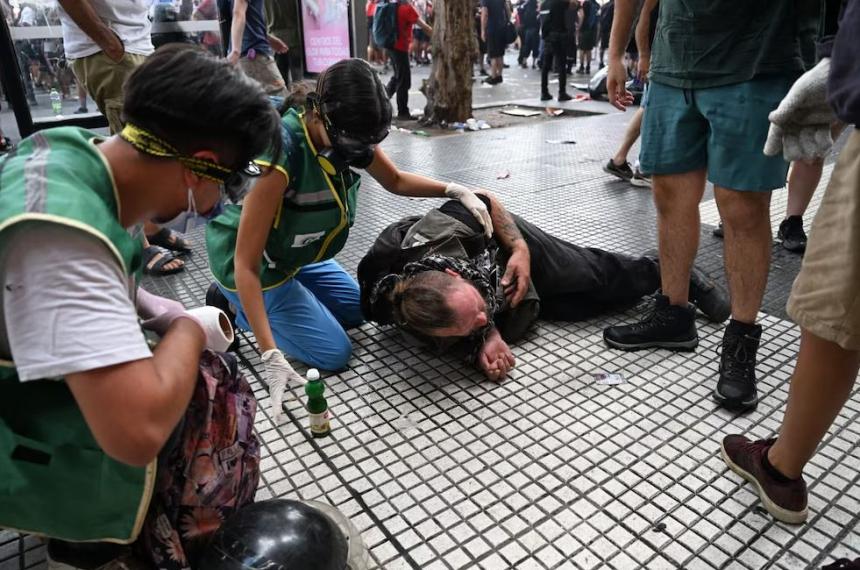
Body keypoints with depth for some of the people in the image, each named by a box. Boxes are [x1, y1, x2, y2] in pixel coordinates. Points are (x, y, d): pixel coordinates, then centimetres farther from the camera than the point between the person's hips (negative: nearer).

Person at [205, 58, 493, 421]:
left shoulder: (348, 133, -15)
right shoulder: (280, 154, -37)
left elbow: (396, 181, 4)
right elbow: (246, 263, -33)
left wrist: (455, 191, -13)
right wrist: (271, 356, -37)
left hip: (293, 254, 7)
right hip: (252, 265, -7)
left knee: (357, 311, 20)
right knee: (334, 352, -7)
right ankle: (235, 306, 6)